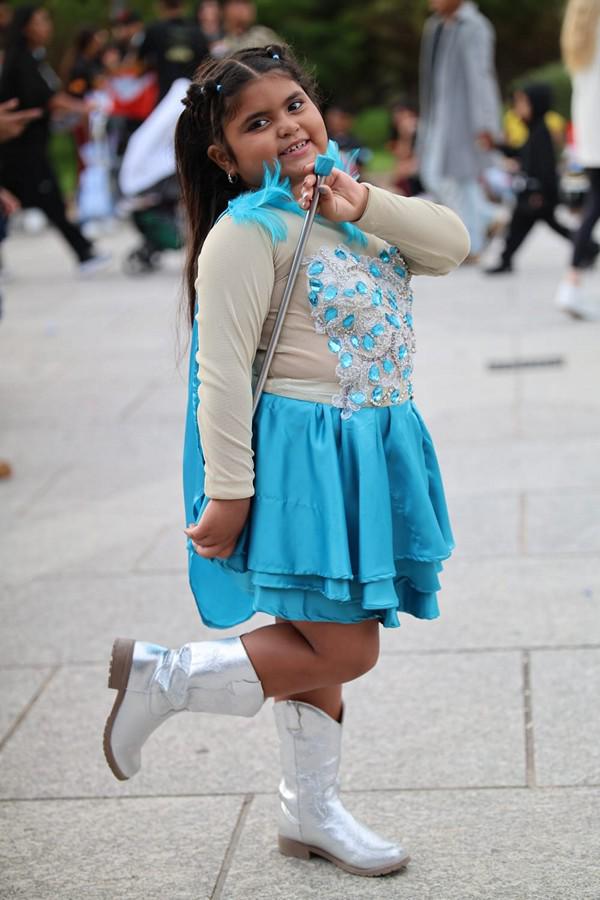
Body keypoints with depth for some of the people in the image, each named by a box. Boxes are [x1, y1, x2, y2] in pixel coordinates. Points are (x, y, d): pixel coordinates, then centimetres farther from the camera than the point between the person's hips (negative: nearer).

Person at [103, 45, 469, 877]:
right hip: (299, 454, -8)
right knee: (344, 649, -6)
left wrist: (364, 205, -13)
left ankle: (311, 810, 30)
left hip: (371, 450, 8)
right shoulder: (250, 229, -16)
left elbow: (452, 244, 0)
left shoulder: (347, 203, 10)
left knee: (321, 640, 17)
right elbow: (222, 371, -19)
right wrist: (228, 491, -21)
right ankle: (160, 677, 6)